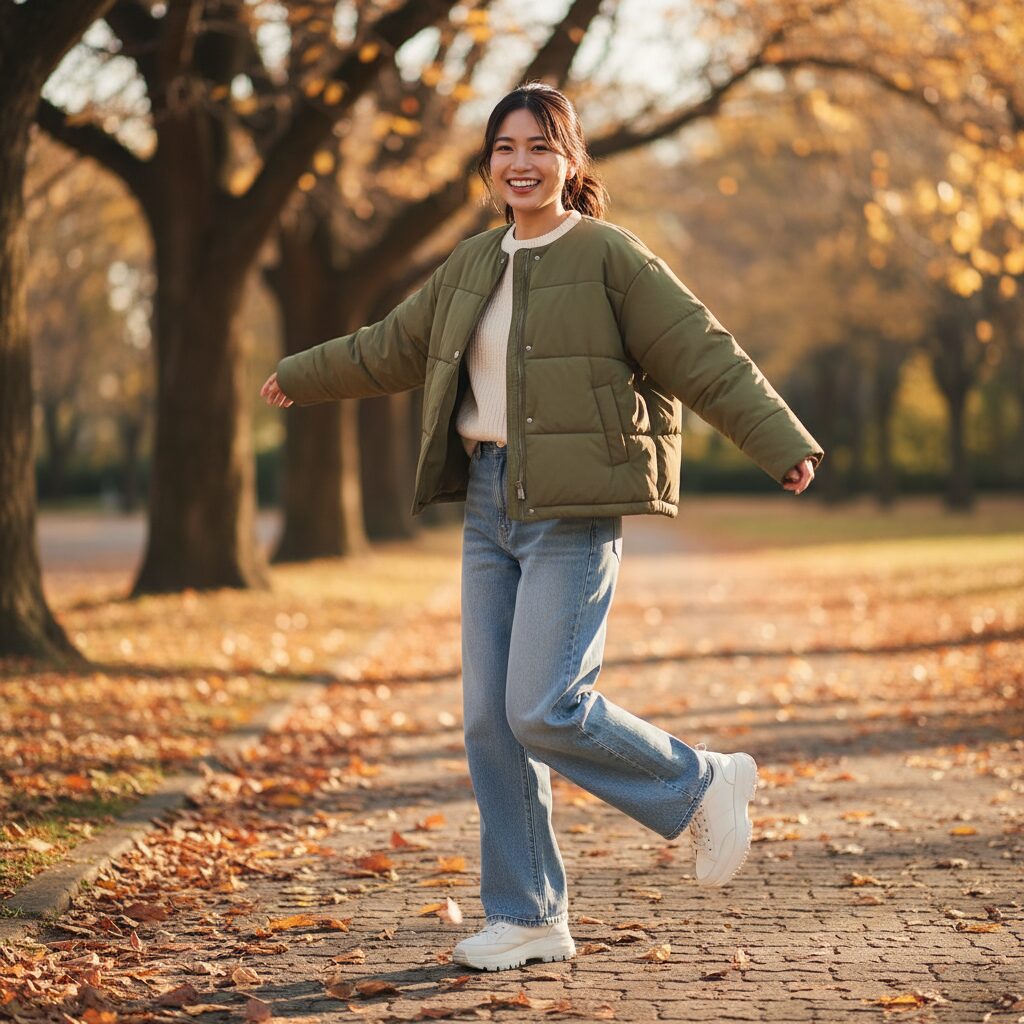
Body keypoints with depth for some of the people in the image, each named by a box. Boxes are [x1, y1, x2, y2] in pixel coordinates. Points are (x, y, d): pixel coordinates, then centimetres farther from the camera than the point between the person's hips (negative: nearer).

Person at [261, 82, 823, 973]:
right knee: (490, 720, 5)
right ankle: (528, 918, 15)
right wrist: (302, 378, 43)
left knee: (545, 712, -14)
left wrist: (784, 447, -22)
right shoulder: (474, 265, 15)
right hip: (488, 504, 7)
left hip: (573, 511, -7)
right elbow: (394, 348, 31)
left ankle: (705, 785, 11)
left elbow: (705, 358, -11)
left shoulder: (611, 258, -5)